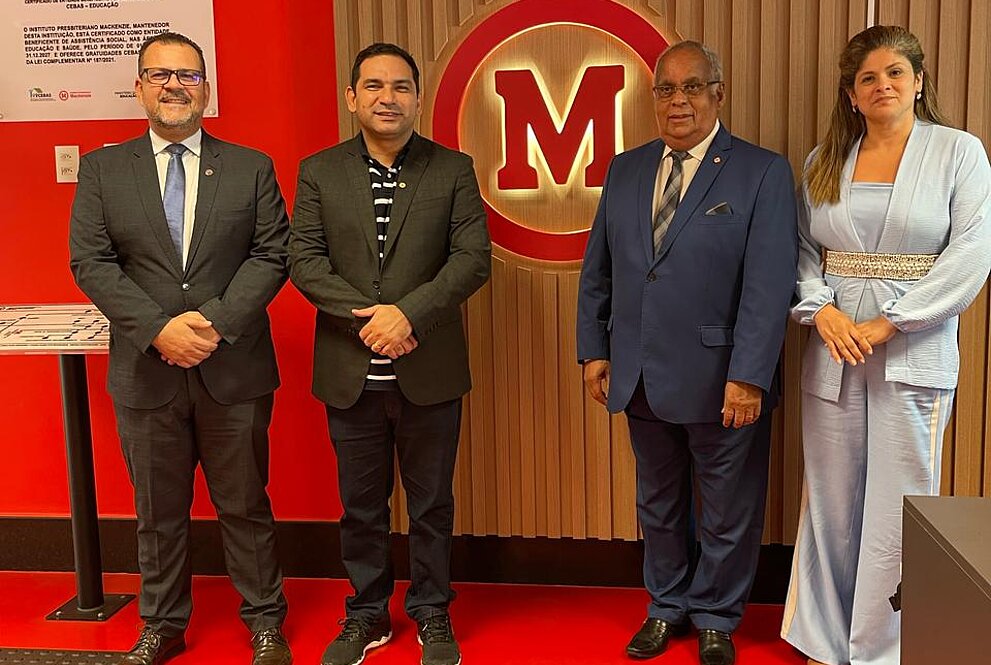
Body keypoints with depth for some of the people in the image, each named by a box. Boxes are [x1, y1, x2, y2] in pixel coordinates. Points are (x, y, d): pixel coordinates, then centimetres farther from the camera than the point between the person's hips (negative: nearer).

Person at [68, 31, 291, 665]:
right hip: (146, 371, 1)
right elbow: (91, 262, -3)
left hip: (234, 369, -1)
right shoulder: (103, 169, 5)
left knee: (246, 505, 10)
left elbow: (271, 255, -3)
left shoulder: (251, 167, 4)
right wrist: (159, 328, -16)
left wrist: (215, 322, -16)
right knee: (159, 512, 14)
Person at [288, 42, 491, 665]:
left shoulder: (454, 169, 1)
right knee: (361, 504, 15)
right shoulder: (318, 172, 4)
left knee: (432, 502, 12)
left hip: (428, 368, -1)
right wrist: (368, 316, -17)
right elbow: (304, 261, -3)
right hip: (350, 372, 1)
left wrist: (408, 313, -20)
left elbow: (473, 258, -8)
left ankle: (432, 615, 31)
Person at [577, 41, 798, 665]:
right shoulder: (626, 169, 8)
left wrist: (748, 376, -19)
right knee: (658, 503, 19)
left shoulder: (763, 172, -7)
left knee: (728, 512, 12)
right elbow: (597, 269, 10)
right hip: (642, 377, 4)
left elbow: (770, 282, -14)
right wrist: (595, 349, 5)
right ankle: (666, 606, 38)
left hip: (721, 380, -4)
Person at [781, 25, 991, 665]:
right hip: (833, 350, 3)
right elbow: (802, 250, 9)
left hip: (914, 354, -3)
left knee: (897, 507, -1)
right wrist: (822, 310, -10)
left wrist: (889, 323, -14)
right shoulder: (824, 160, 12)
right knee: (830, 500, 8)